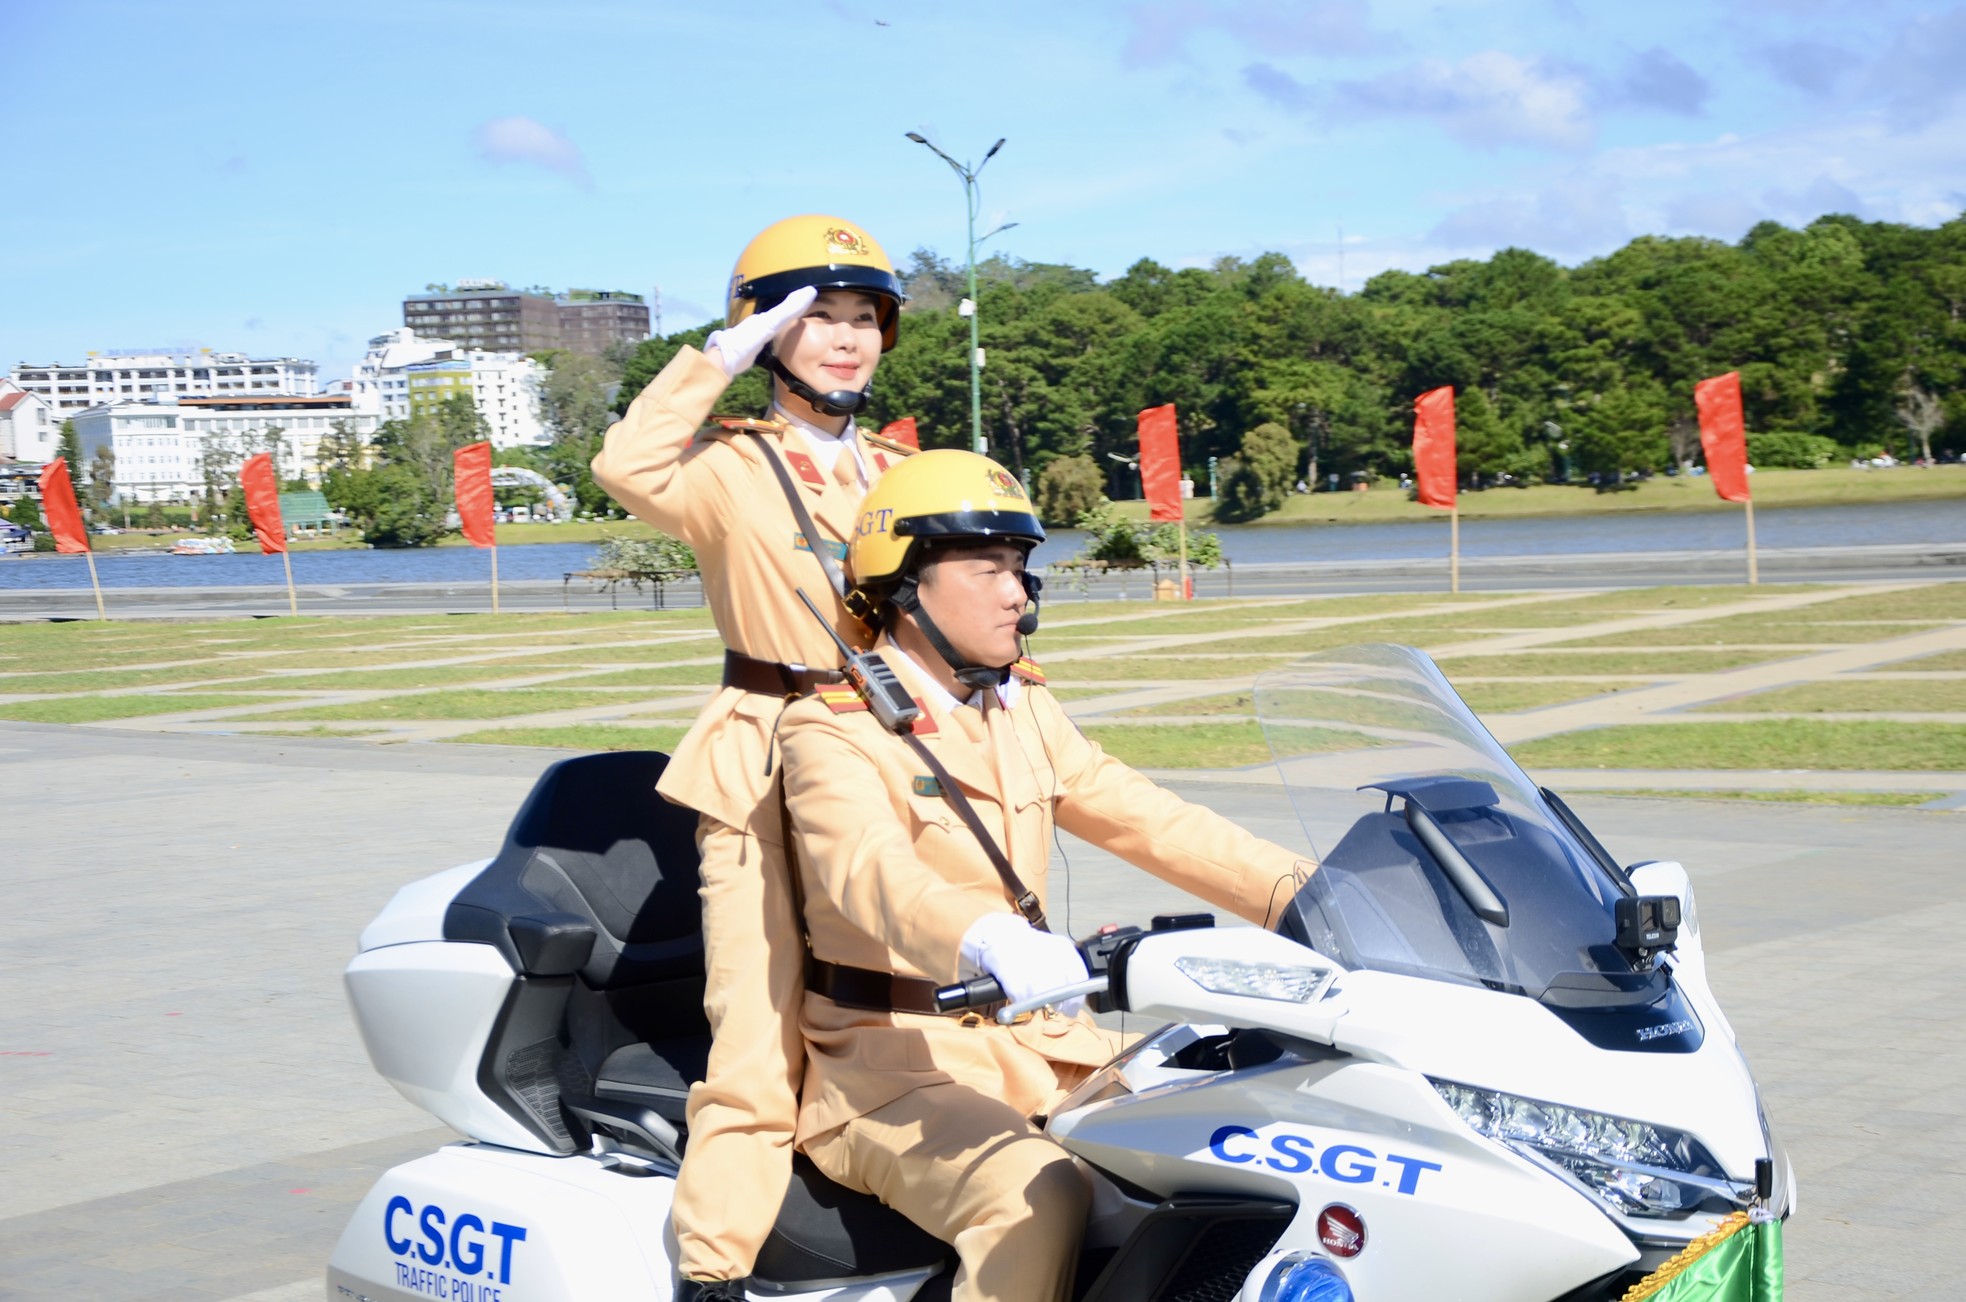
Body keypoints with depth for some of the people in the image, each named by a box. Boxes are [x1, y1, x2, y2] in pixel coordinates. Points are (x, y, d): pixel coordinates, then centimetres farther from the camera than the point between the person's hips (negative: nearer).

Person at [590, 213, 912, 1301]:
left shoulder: (901, 475, 19)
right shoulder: (730, 469, 1)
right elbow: (631, 470, -21)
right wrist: (720, 356, -16)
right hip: (766, 773, -5)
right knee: (762, 1038, -13)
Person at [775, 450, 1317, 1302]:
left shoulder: (1022, 711, 13)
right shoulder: (832, 731, -11)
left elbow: (1142, 818, 6)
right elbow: (870, 870, -30)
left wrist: (1301, 894, -8)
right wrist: (987, 943, -51)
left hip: (1037, 1037, 8)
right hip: (894, 1062, -7)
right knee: (1035, 1196, -33)